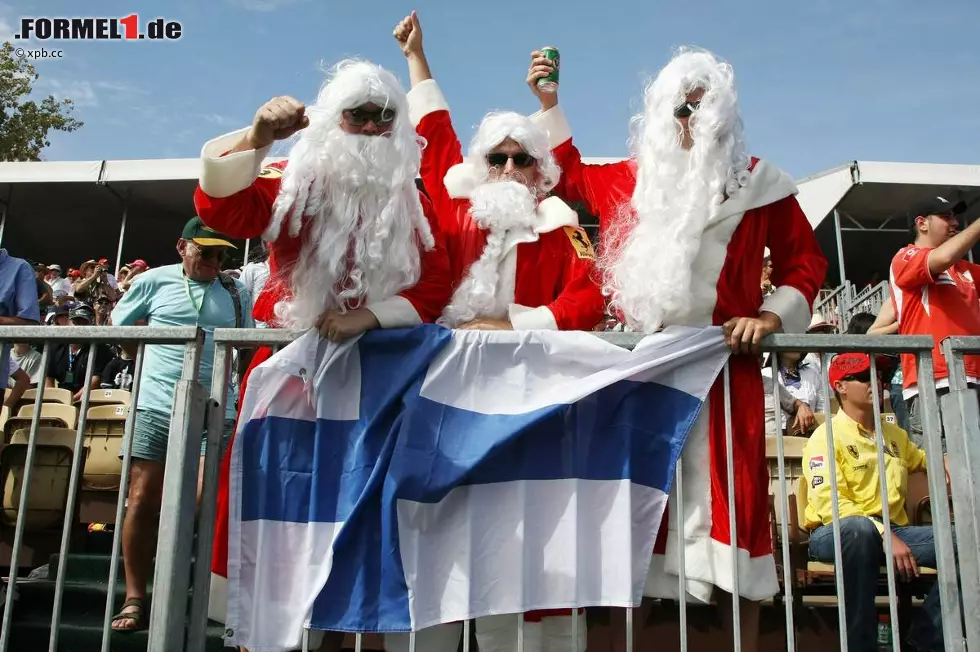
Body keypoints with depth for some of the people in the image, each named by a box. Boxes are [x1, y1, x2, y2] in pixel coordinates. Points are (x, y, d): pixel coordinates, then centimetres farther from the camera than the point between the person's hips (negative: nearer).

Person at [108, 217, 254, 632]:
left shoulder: (237, 294, 9)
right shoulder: (154, 281, 5)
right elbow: (118, 324, 16)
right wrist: (149, 362, 10)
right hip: (156, 406, 0)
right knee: (143, 500, 1)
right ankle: (135, 599, 11)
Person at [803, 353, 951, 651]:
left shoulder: (894, 434, 18)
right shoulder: (826, 437, -6)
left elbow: (919, 457, 42)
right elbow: (830, 504, -18)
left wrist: (944, 463, 17)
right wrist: (885, 535, -28)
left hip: (893, 531, 7)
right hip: (835, 533, -7)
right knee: (859, 527, -42)